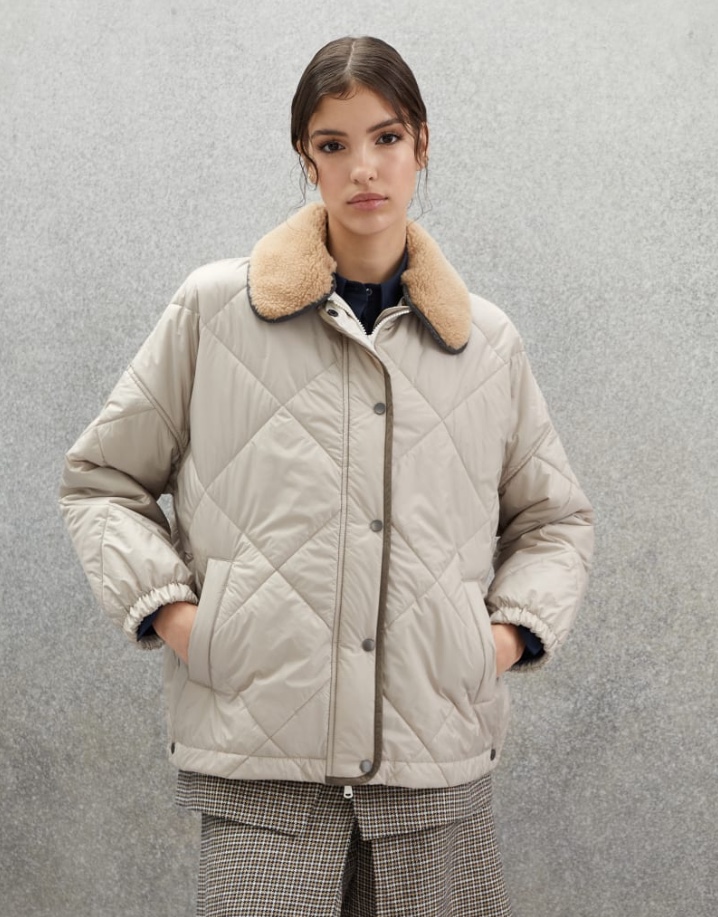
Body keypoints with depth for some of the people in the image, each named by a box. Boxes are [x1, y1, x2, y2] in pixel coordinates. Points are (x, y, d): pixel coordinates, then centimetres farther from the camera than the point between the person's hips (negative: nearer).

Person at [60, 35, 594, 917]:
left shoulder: (488, 342, 10)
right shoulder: (214, 309, 4)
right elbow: (99, 481, 10)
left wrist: (513, 627, 6)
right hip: (263, 754, -2)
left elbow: (554, 518, 22)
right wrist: (170, 609, -3)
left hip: (439, 762, 2)